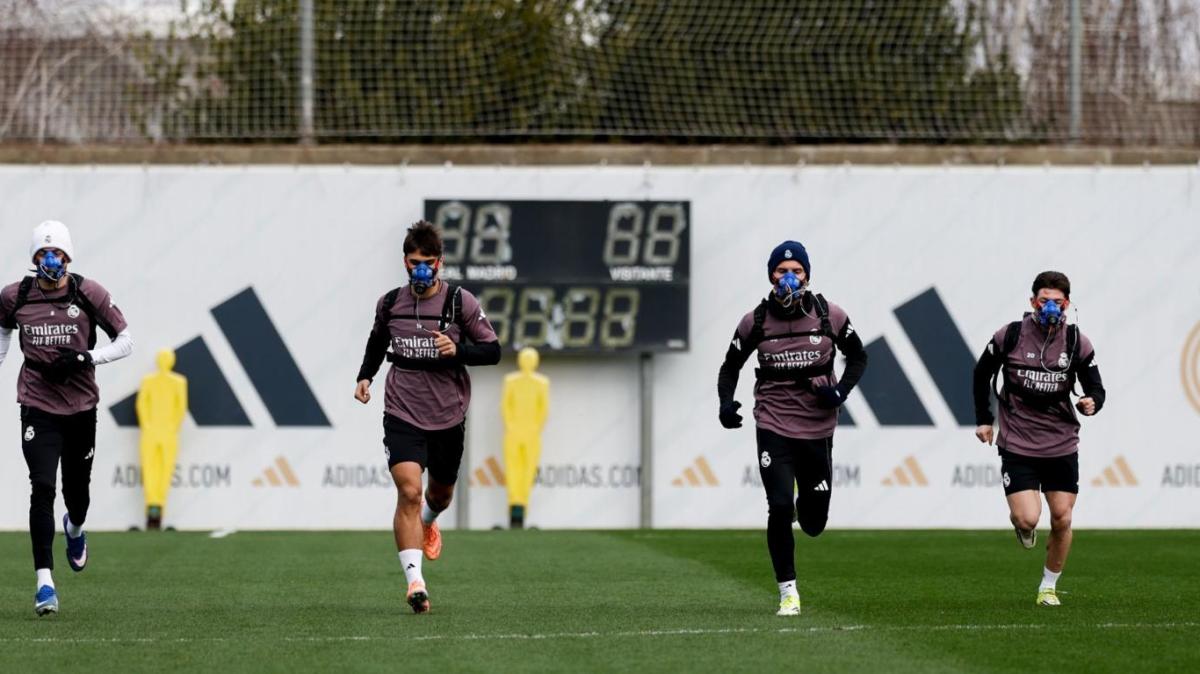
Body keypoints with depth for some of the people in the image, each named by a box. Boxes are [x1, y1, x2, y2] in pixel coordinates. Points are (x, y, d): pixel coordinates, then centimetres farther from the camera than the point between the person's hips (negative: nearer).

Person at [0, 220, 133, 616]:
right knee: (42, 488, -15)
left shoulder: (88, 294, -7)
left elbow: (125, 342, -1)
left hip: (81, 406, 1)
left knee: (77, 490, 11)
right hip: (38, 408, 0)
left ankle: (75, 528, 51)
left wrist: (86, 358, -16)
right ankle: (44, 581, -14)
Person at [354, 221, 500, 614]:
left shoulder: (461, 302, -6)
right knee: (409, 492, -18)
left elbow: (492, 351, -4)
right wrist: (365, 376, 8)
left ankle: (427, 522, 57)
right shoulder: (389, 304, 2)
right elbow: (377, 341, 23)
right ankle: (414, 580, -23)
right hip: (402, 414, -1)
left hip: (448, 417, 1)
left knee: (440, 494, 19)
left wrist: (457, 349, -21)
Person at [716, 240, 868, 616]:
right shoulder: (755, 322, -4)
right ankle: (788, 592, -1)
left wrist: (841, 390, -9)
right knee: (780, 508, -15)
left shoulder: (830, 317, -4)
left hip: (818, 428, 1)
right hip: (774, 427, -1)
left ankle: (806, 501, 46)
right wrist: (726, 403, -10)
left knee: (814, 524, 7)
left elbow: (858, 357, 9)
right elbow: (730, 367, 10)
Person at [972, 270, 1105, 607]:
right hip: (1017, 445, -2)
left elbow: (1096, 388, 4)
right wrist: (983, 419, 9)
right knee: (1027, 519, -14)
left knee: (1062, 520, 1)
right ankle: (1022, 527, 25)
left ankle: (1049, 586, 21)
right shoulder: (1009, 336, -7)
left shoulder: (1077, 343, -3)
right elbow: (982, 374, 9)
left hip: (1062, 446, 2)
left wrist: (1092, 403, -20)